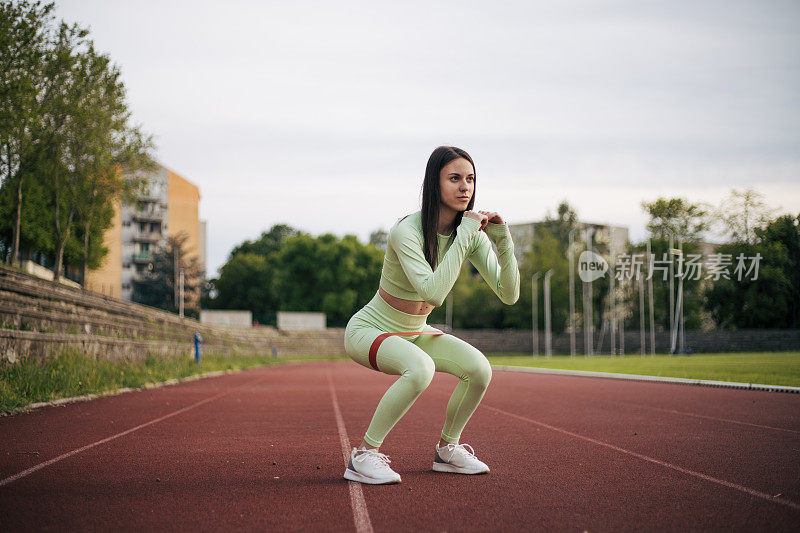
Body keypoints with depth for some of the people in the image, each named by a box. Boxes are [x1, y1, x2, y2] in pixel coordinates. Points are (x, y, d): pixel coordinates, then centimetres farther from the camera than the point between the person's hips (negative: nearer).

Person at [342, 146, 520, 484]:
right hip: (367, 330, -6)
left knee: (479, 368, -16)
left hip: (413, 333, 7)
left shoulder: (472, 233, -8)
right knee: (421, 368, -36)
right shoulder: (407, 231, -29)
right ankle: (364, 456, -21)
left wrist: (502, 240, -25)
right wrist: (464, 235, -39)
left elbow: (509, 295, -12)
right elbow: (434, 292, -42)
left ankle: (447, 449, 8)